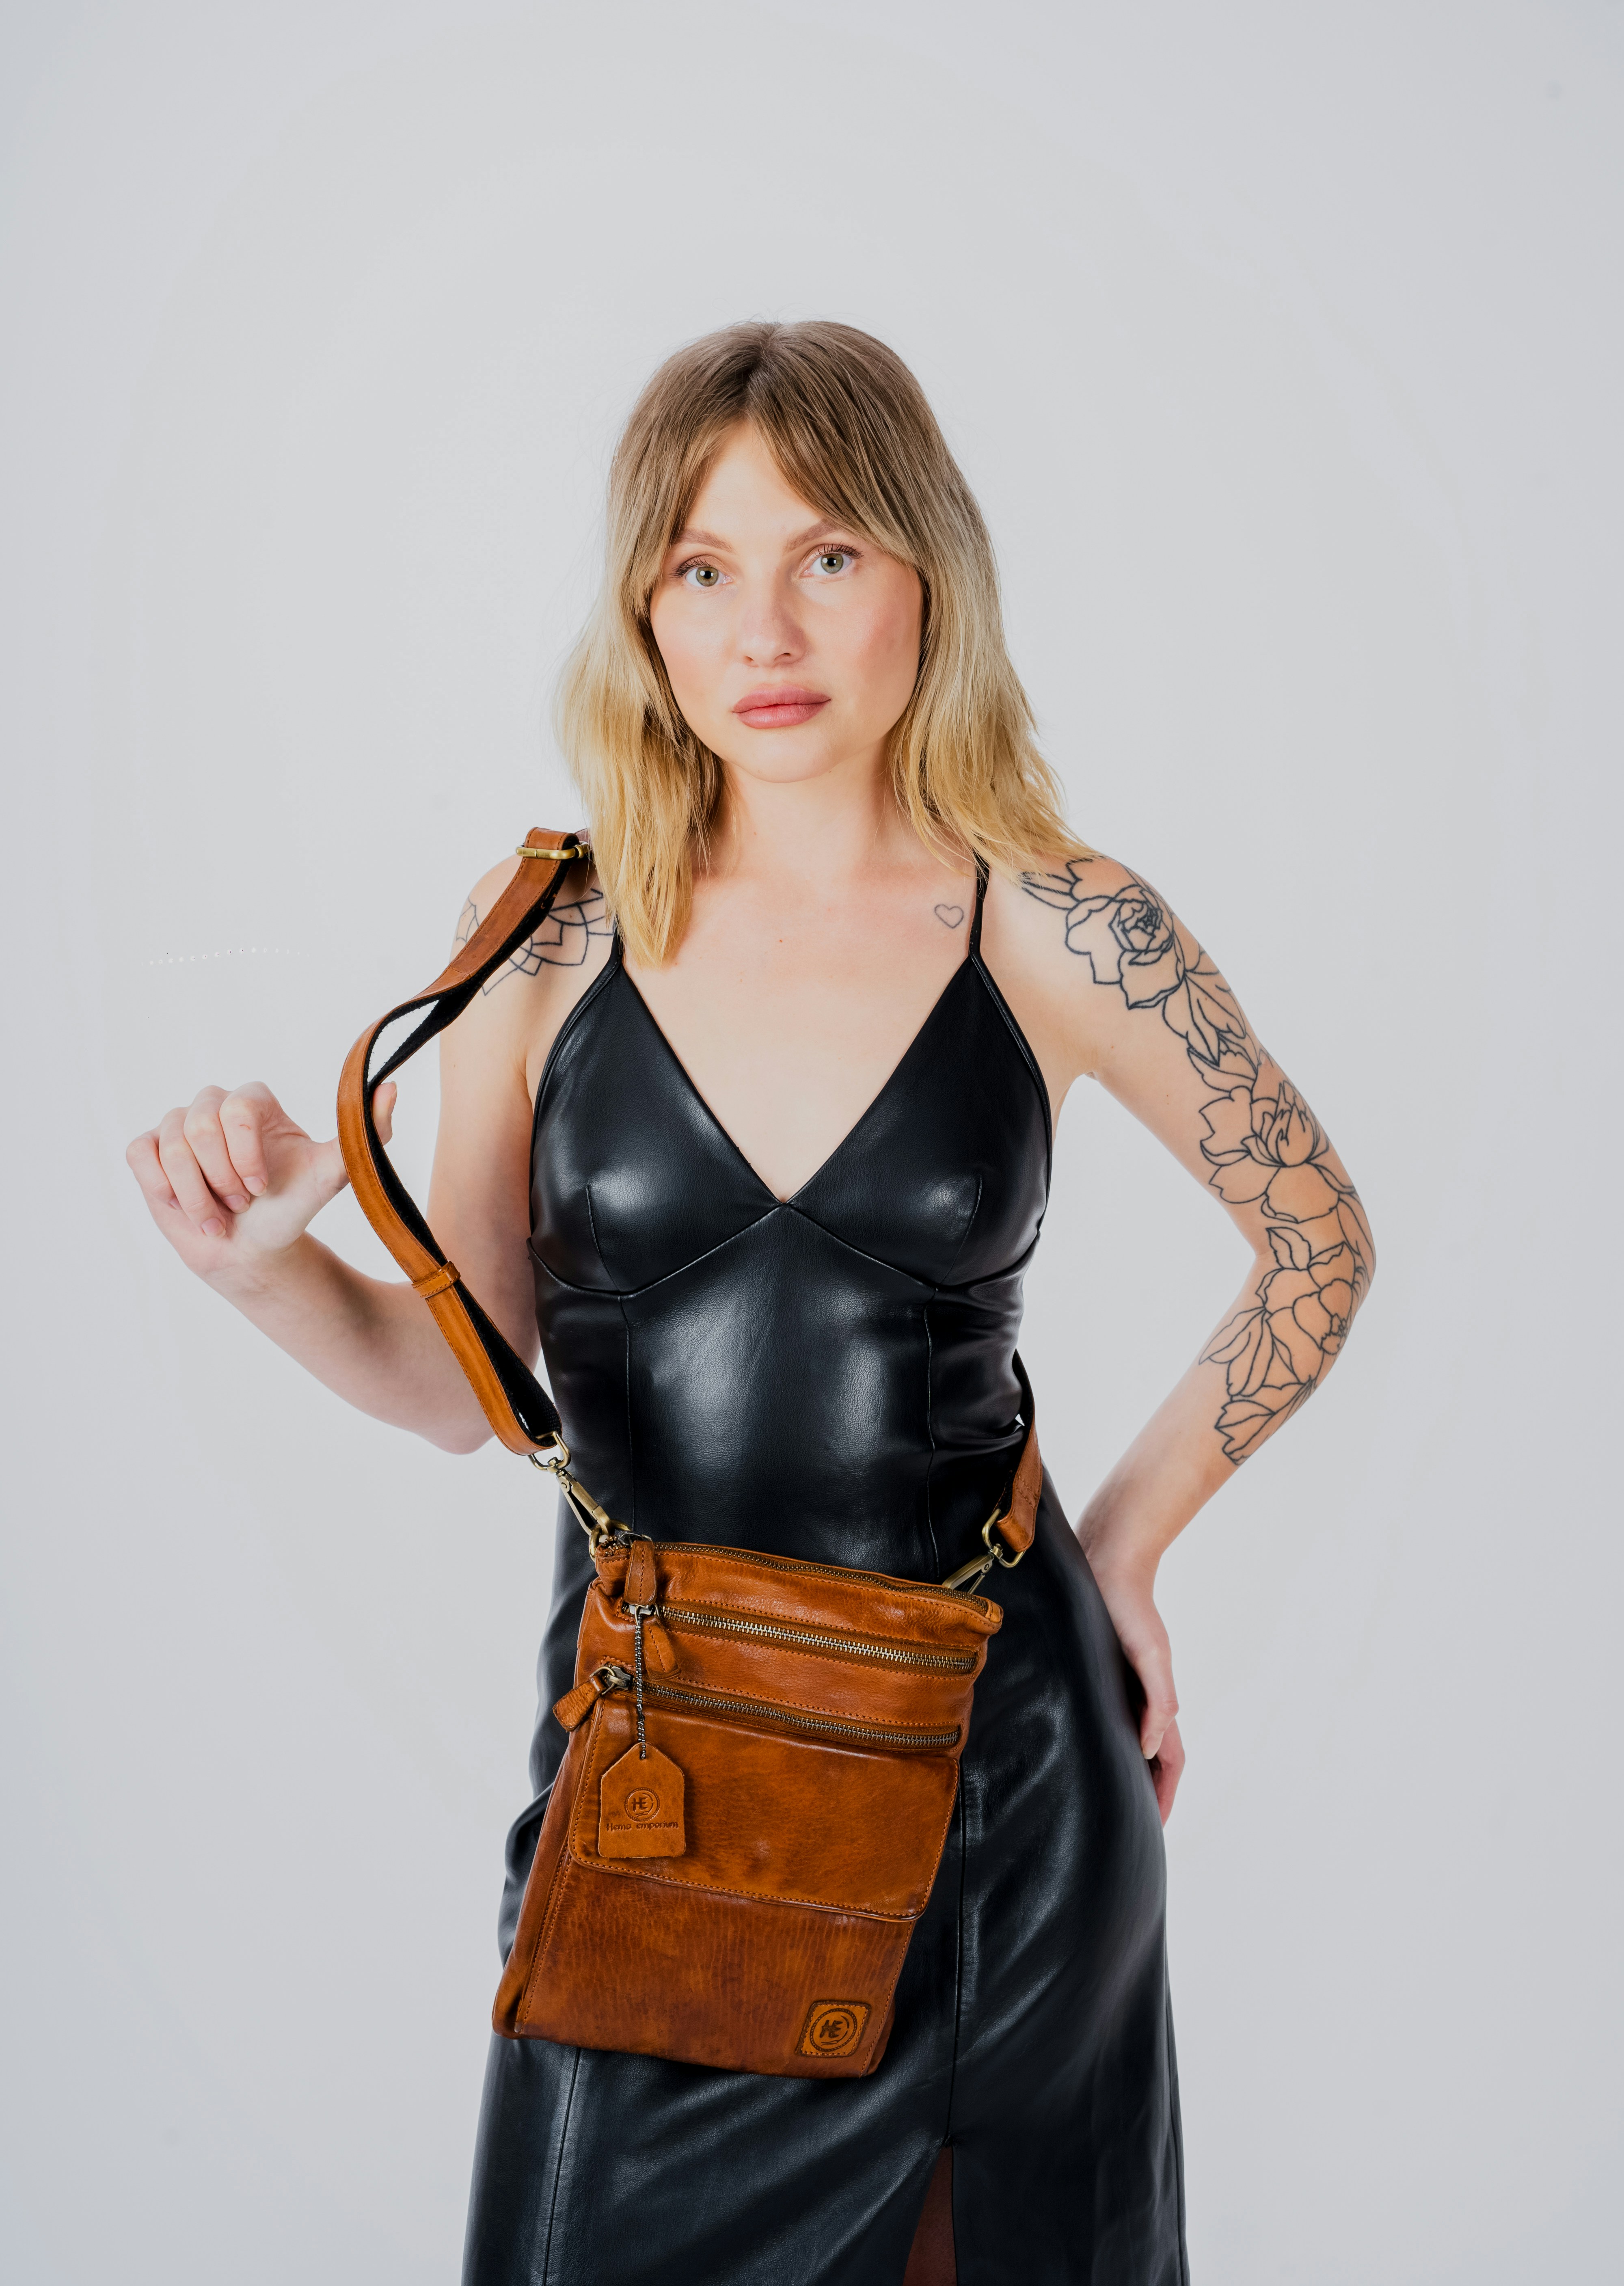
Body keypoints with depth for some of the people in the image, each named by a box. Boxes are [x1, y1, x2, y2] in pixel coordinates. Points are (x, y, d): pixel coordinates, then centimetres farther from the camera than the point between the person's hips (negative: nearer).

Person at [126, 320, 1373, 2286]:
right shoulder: (553, 932, -6)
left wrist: (1126, 1539, 3)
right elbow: (459, 1383, 0)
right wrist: (271, 1265, -19)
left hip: (990, 1743, 0)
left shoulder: (1053, 929, -9)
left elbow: (1318, 1247, 5)